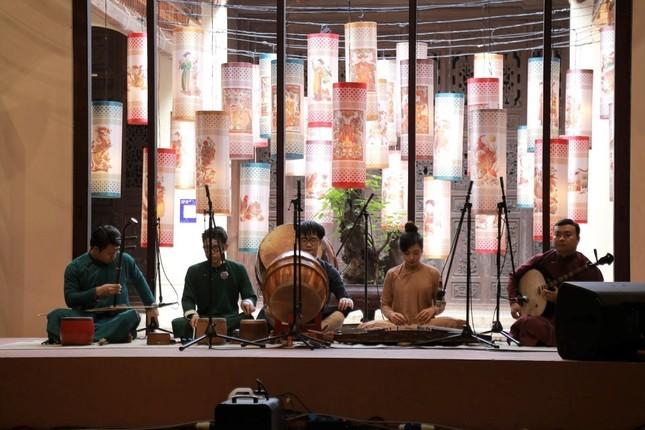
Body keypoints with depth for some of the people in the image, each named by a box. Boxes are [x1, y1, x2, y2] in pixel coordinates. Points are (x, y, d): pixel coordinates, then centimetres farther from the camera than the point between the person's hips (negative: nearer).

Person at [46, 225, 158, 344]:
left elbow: (140, 282, 22)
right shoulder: (75, 268, -1)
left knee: (132, 316, -34)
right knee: (56, 315, -28)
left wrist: (151, 306, 26)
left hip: (117, 318, 0)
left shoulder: (125, 260, 5)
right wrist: (97, 292, -18)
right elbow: (70, 300, -6)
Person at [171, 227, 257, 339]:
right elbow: (187, 299, 2)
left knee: (247, 319, -34)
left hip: (231, 321, 0)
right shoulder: (194, 271, 11)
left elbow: (250, 296, 8)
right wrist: (192, 314, -23)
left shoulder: (238, 270, 10)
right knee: (178, 324, -30)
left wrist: (248, 303, -20)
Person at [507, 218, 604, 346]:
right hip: (543, 318, 4)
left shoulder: (588, 270, -2)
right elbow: (514, 277, 22)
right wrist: (514, 301, 5)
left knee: (525, 322, -34)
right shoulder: (543, 259, 11)